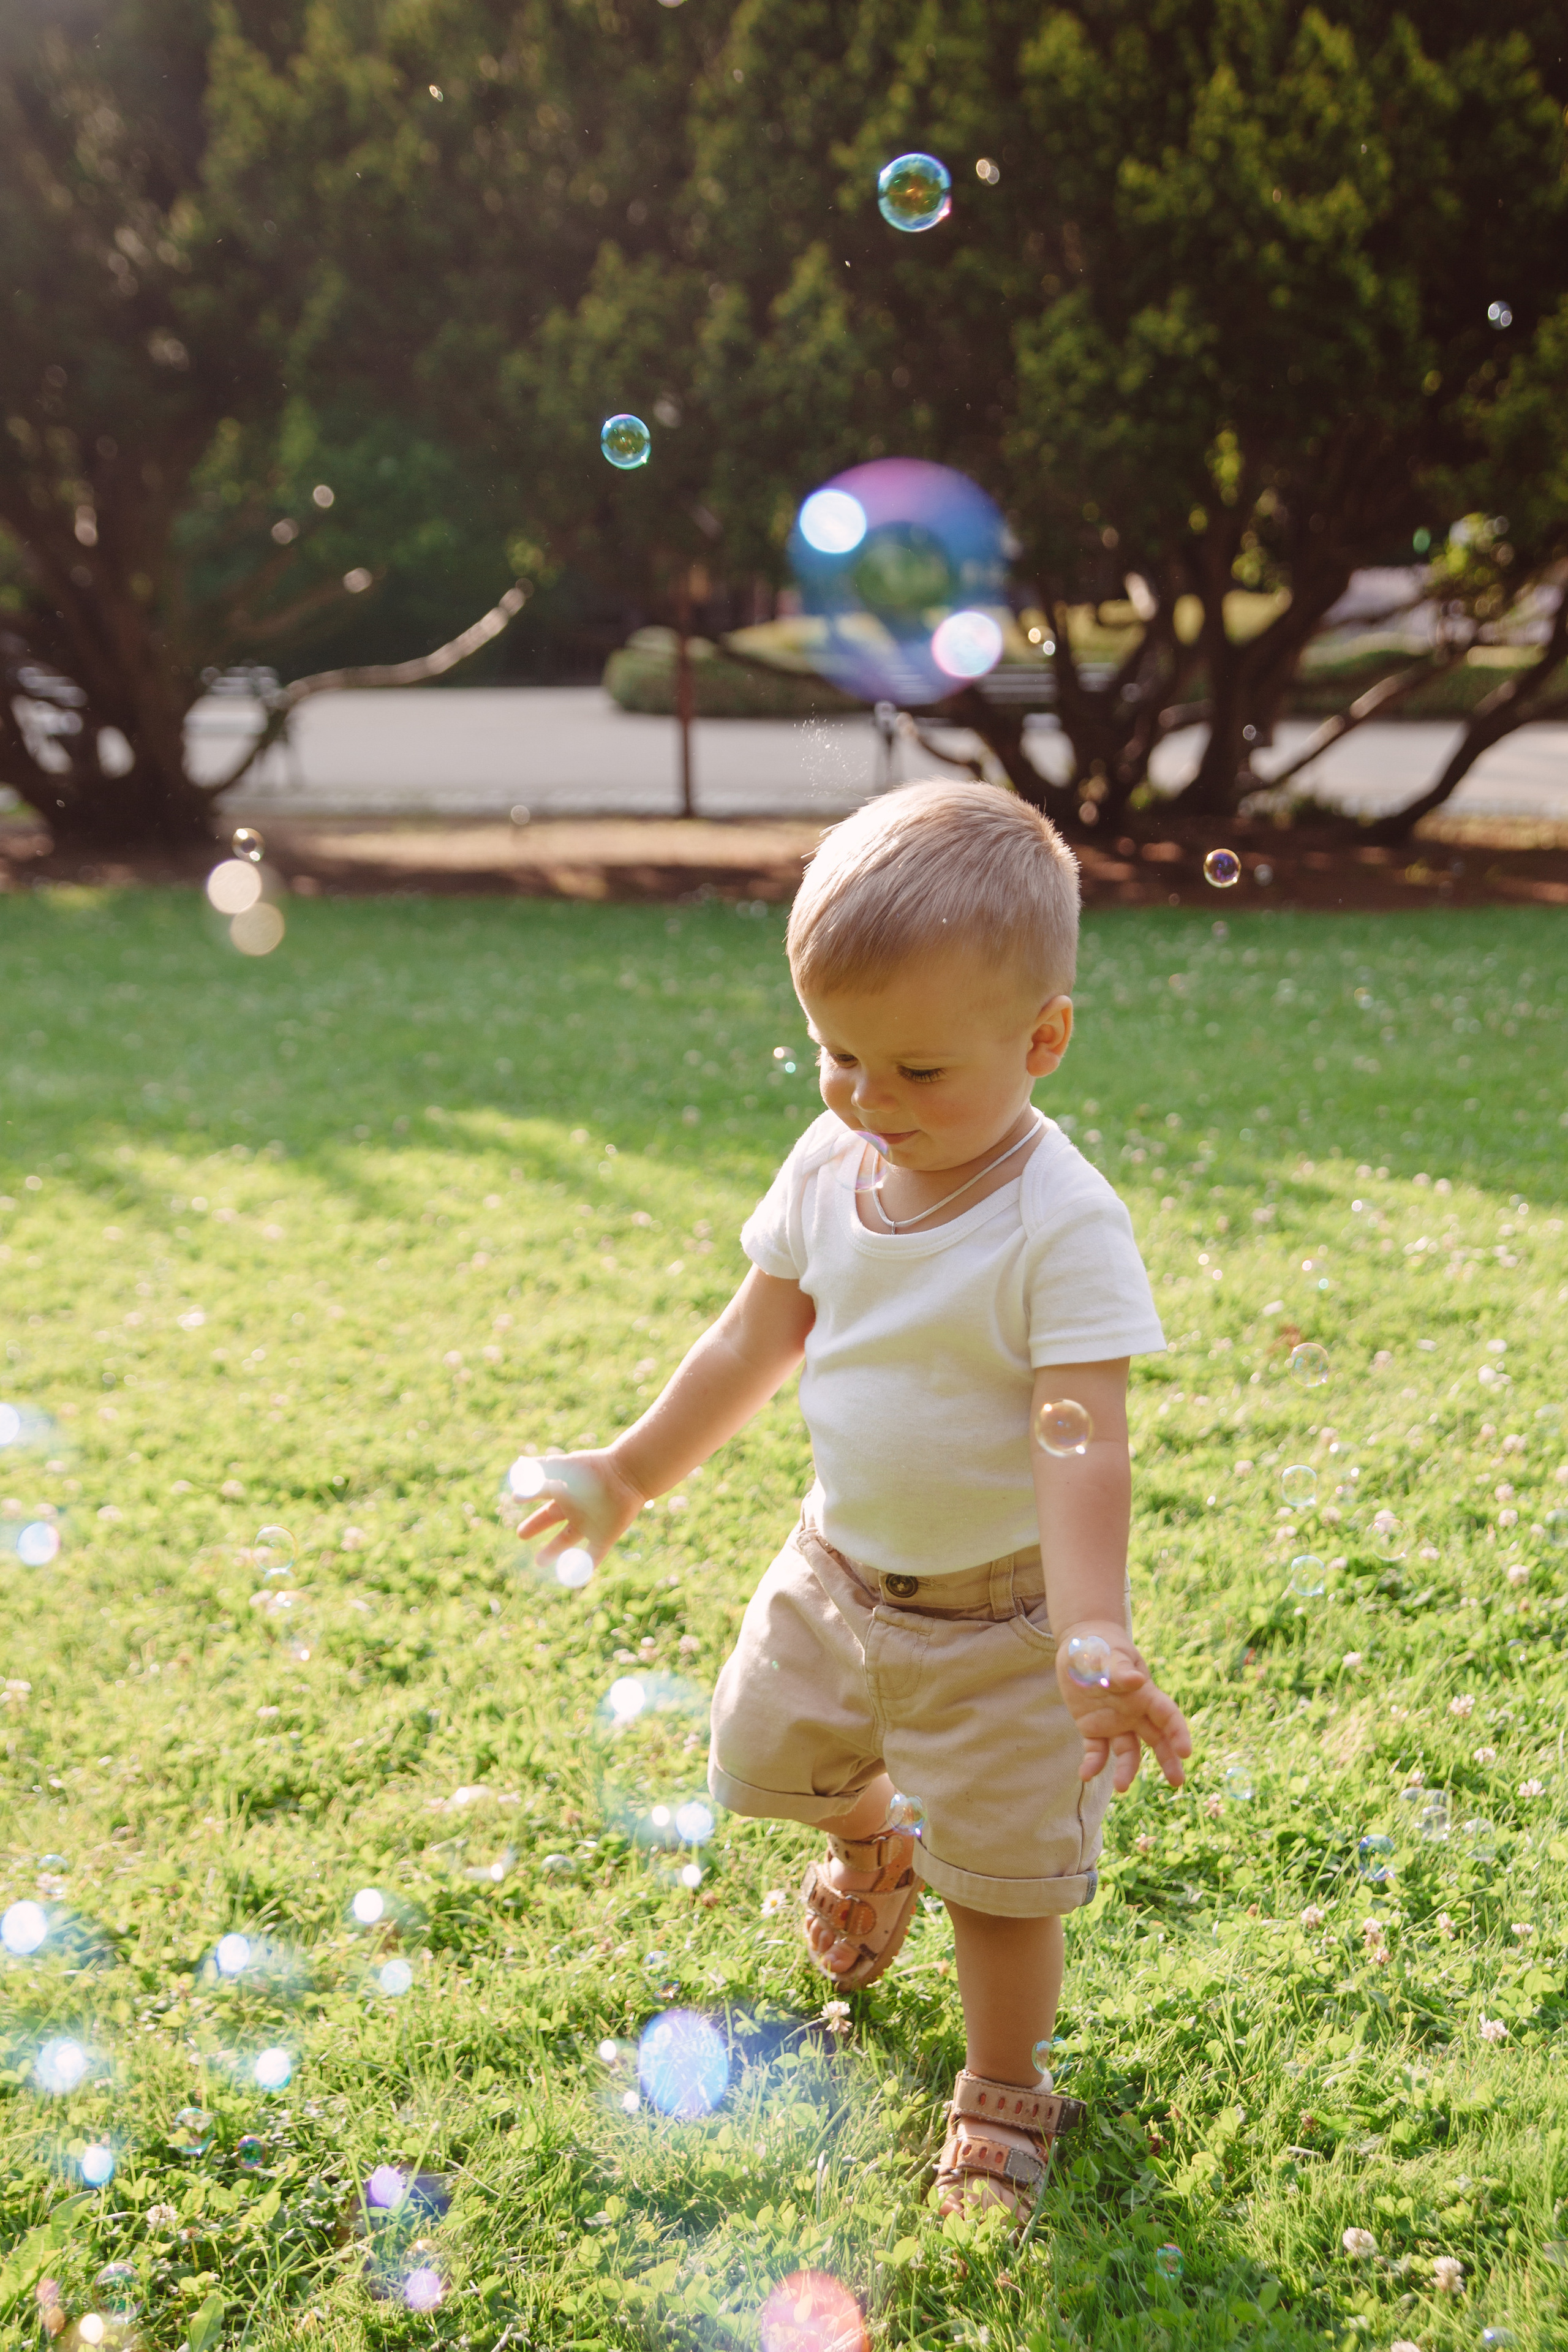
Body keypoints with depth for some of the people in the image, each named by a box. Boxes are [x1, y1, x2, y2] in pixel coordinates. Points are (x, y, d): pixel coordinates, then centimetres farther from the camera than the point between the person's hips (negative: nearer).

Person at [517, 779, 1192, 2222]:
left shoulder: (1063, 1223, -26)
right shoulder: (830, 1167, -6)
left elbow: (1081, 1441, -30)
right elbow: (756, 1345, 7)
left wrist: (1094, 1641, -40)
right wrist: (633, 1476, 14)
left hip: (998, 1607, -6)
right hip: (839, 1568, 6)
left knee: (1000, 1877, 5)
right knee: (770, 1753, 25)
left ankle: (1006, 2099, 32)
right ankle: (873, 1840, 59)